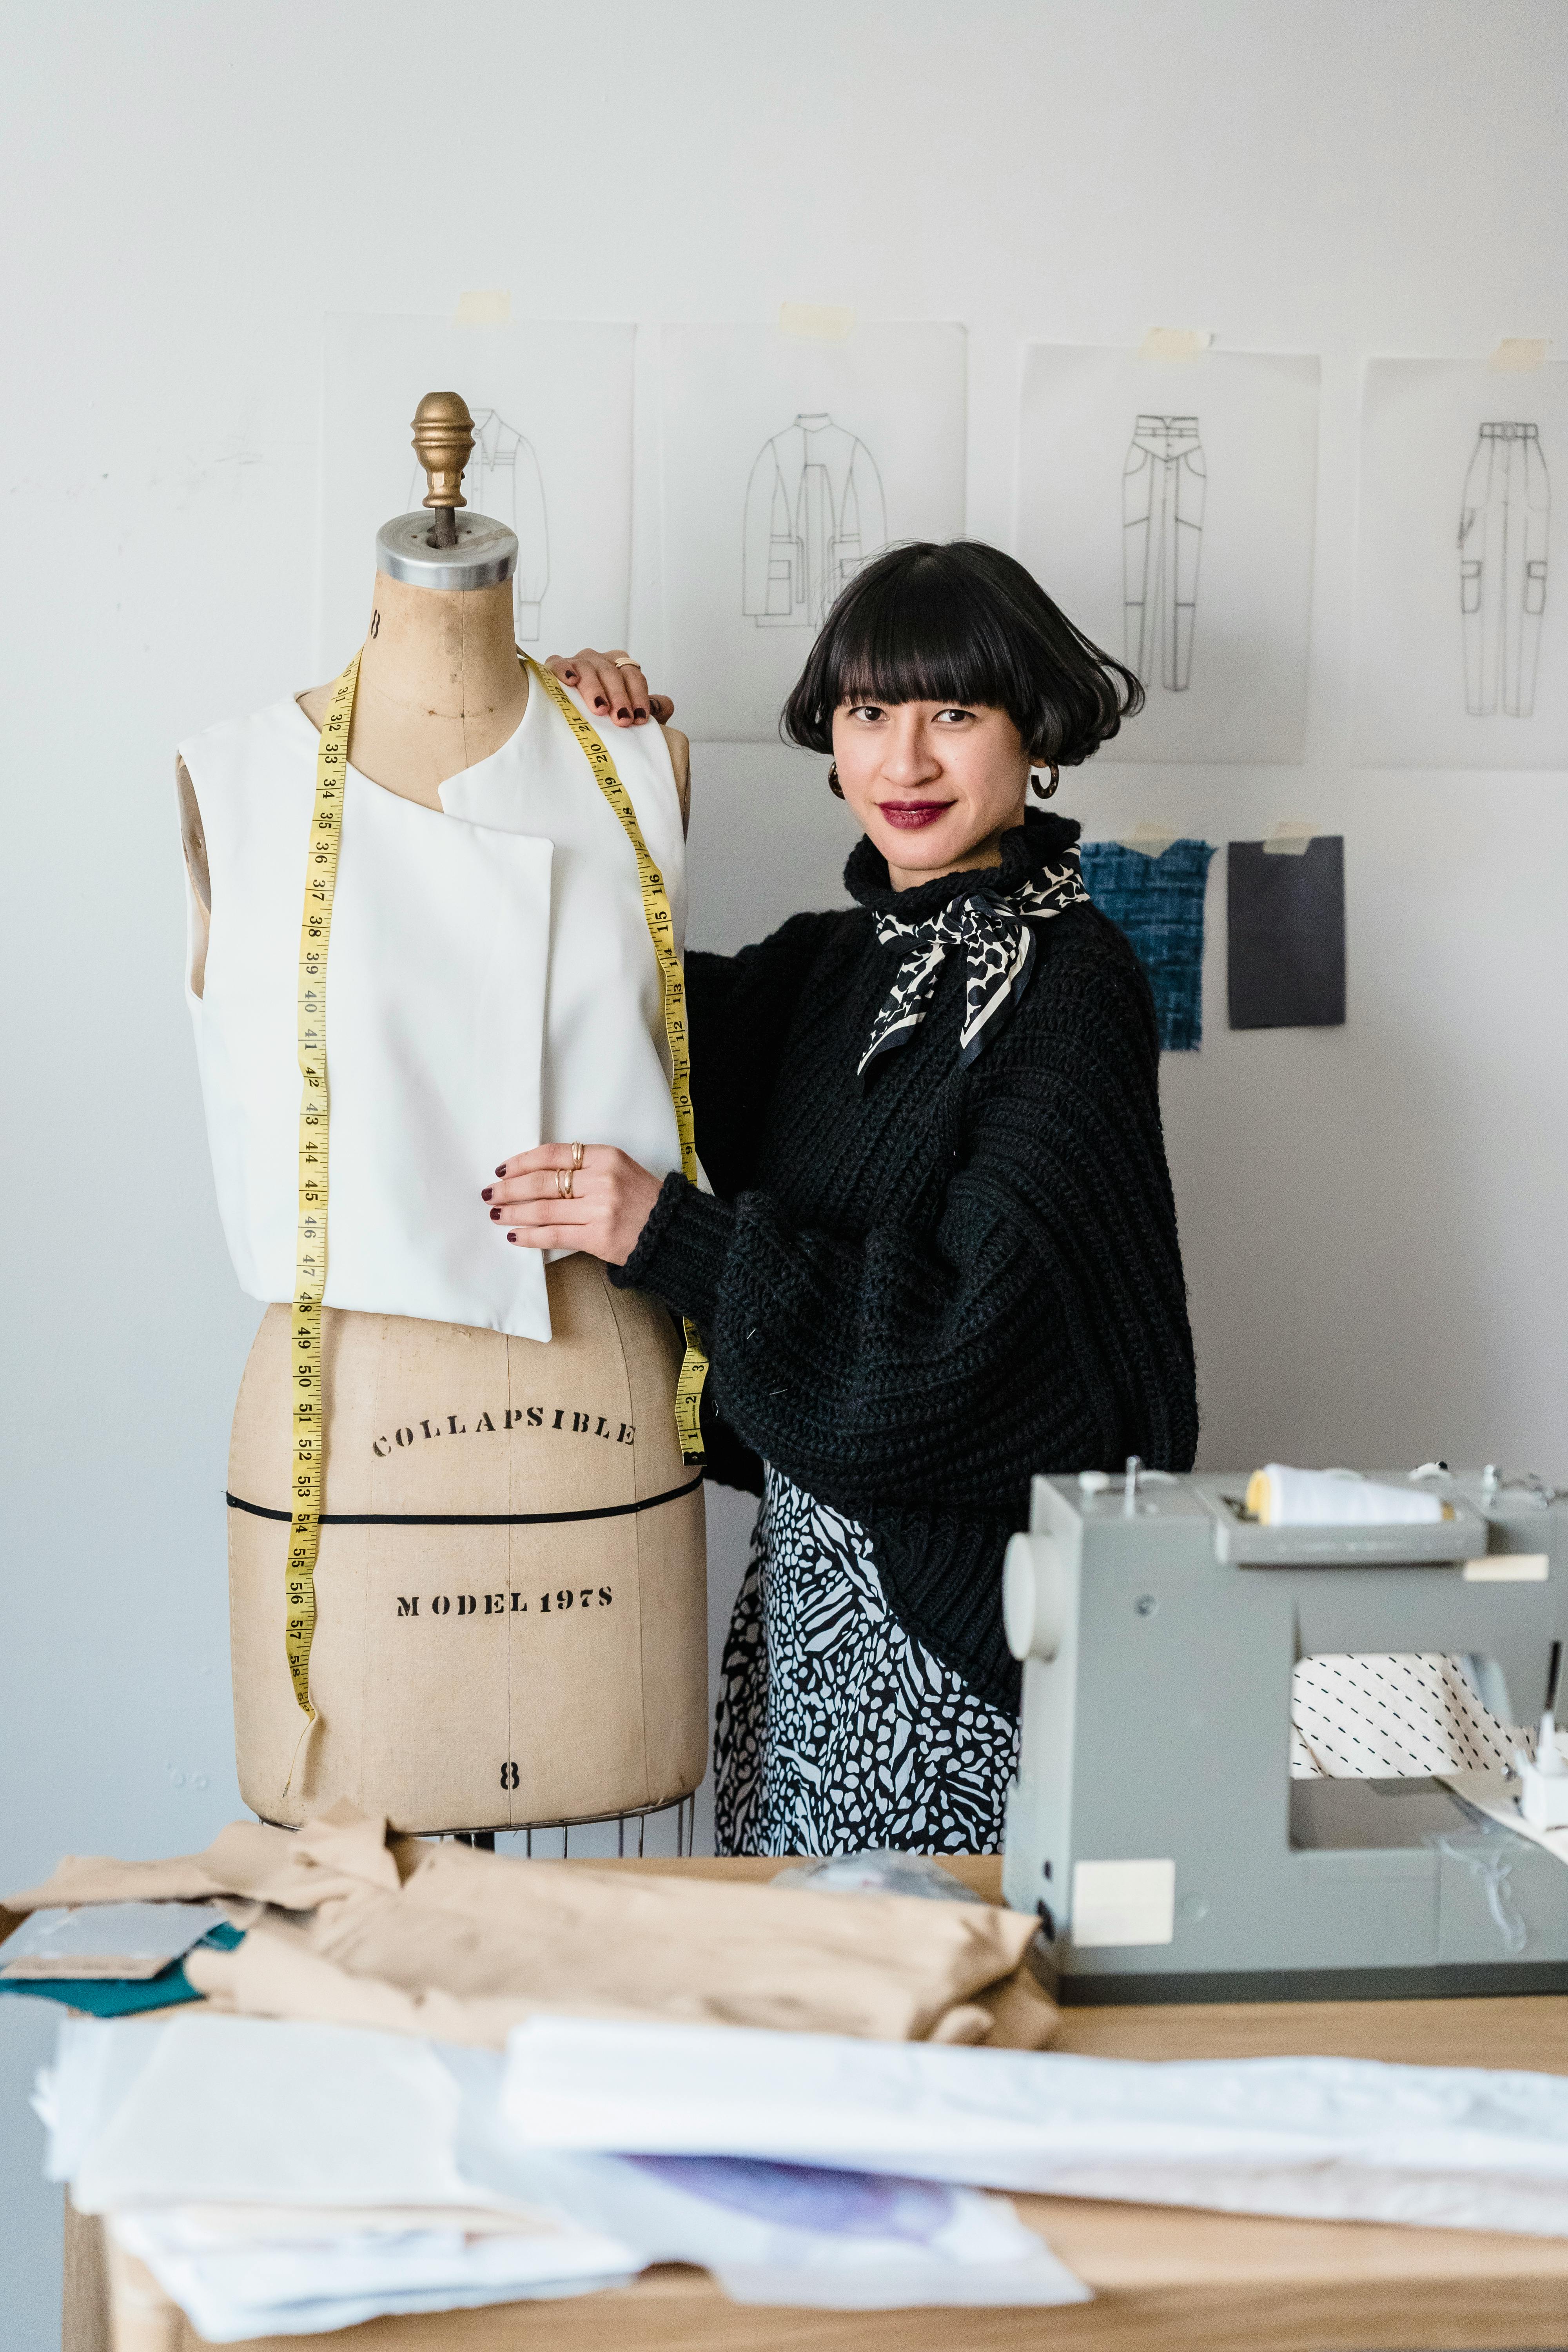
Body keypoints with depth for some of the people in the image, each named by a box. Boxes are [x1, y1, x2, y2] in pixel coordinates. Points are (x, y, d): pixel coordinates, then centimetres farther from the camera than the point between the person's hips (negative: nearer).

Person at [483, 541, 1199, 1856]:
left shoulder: (1071, 986, -13)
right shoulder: (836, 962, 9)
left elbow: (970, 1322, -21)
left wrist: (665, 1231, -23)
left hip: (967, 1612, -7)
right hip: (810, 1583, 7)